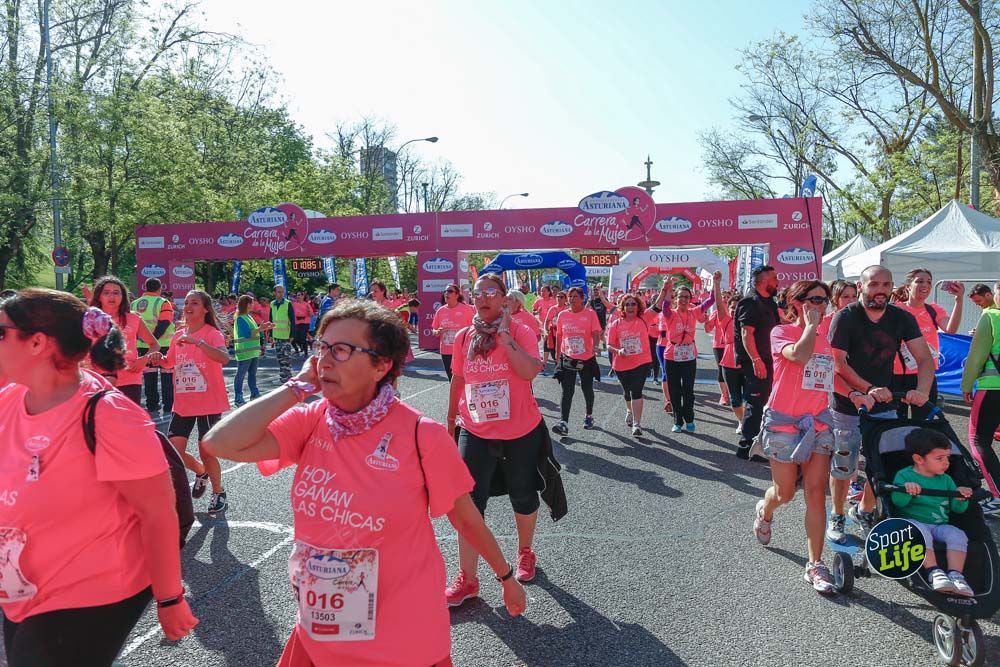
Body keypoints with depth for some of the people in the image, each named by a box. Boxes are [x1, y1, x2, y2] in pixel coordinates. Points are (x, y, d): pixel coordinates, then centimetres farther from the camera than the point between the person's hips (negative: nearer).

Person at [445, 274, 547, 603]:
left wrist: (503, 334, -25)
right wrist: (451, 421, 18)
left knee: (523, 499, 17)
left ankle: (525, 552, 44)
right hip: (475, 433, 2)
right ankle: (467, 579, 12)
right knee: (469, 503, -1)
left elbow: (530, 371, -28)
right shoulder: (464, 337, 0)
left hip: (521, 433, -2)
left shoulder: (521, 332, -11)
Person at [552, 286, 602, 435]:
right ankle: (564, 423, -12)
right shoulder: (562, 315, 4)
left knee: (587, 389, 14)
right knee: (567, 391, -7)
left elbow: (596, 333, -12)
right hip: (567, 359, 1)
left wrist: (595, 346, -32)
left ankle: (589, 416, 36)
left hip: (587, 359, -1)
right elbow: (559, 336, 11)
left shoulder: (590, 314, -4)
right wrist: (558, 356, 11)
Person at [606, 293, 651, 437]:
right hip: (621, 365, 2)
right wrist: (618, 350, -22)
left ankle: (637, 424, -13)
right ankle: (630, 411, 50)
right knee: (627, 391, 21)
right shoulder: (616, 324, -2)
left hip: (641, 363, -2)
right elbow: (610, 345, -2)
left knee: (636, 391, -14)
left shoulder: (643, 320, -2)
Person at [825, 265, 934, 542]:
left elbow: (924, 358, -6)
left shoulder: (903, 319, 0)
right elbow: (838, 362, -15)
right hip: (848, 405, -4)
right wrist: (868, 390, -24)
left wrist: (922, 390, -24)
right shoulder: (846, 317, -11)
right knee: (843, 467, 5)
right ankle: (836, 517, 25)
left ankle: (864, 511, 34)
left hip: (886, 402, 4)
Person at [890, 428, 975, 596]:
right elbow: (898, 502, -11)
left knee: (958, 535, -26)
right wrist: (906, 490, -32)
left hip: (940, 525, 4)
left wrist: (961, 498, -6)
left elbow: (957, 509, 16)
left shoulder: (946, 479, 17)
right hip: (914, 522, -4)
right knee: (922, 533, -36)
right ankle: (933, 572, -36)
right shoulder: (905, 476, 2)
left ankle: (955, 575, -27)